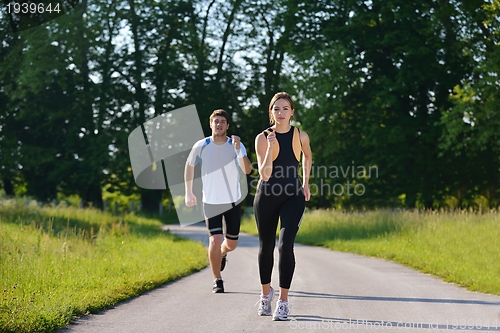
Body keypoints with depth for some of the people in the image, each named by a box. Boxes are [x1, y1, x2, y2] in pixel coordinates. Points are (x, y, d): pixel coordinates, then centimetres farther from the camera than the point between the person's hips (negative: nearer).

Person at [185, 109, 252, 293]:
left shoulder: (236, 145, -11)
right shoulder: (201, 146, -9)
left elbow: (247, 170, -25)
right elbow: (189, 166, 9)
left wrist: (238, 149, -37)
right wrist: (188, 192, 9)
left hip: (233, 201, 1)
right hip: (211, 202, -1)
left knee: (231, 244, 11)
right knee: (215, 240, -14)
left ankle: (221, 253, 49)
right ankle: (217, 280, 3)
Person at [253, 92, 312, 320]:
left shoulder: (300, 137, -3)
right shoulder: (263, 138, -9)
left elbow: (307, 156, 21)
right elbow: (265, 174, -17)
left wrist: (306, 183, 17)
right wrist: (271, 147, -27)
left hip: (293, 197, 0)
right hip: (267, 196, 0)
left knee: (285, 245, -17)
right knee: (266, 246, 12)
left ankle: (283, 302, -11)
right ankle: (266, 293, 36)